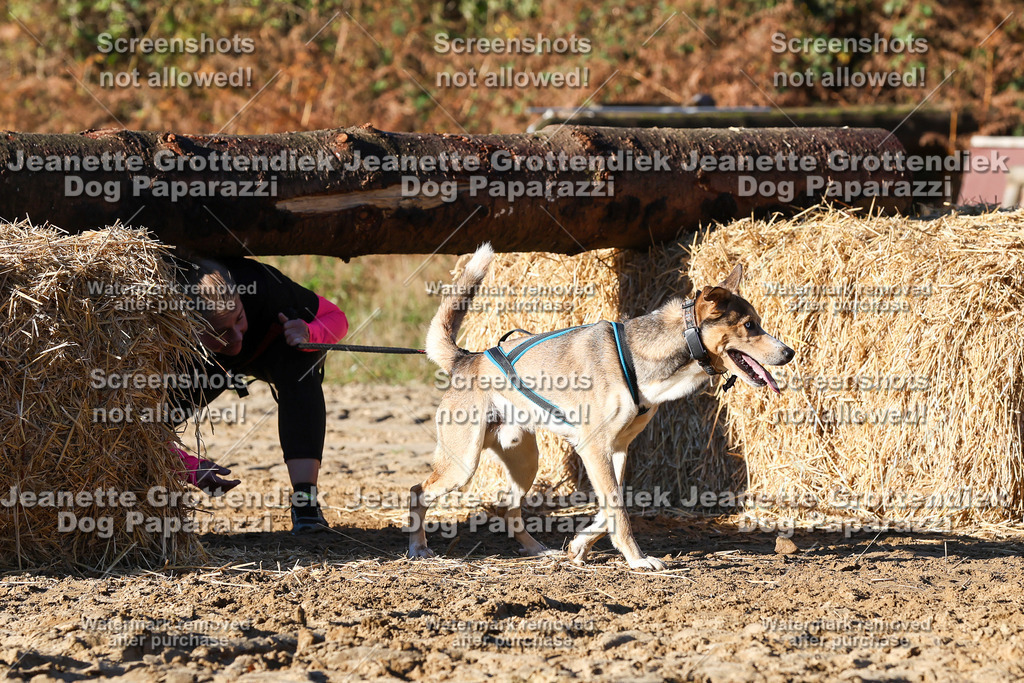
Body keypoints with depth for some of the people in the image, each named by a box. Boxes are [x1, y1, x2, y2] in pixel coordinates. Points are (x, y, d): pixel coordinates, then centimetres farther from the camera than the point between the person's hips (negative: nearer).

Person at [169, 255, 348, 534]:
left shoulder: (261, 286, -40)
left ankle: (304, 499, -42)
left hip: (269, 348, -2)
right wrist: (190, 467, -51)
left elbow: (336, 318, -24)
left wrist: (308, 334, -48)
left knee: (298, 366, -35)